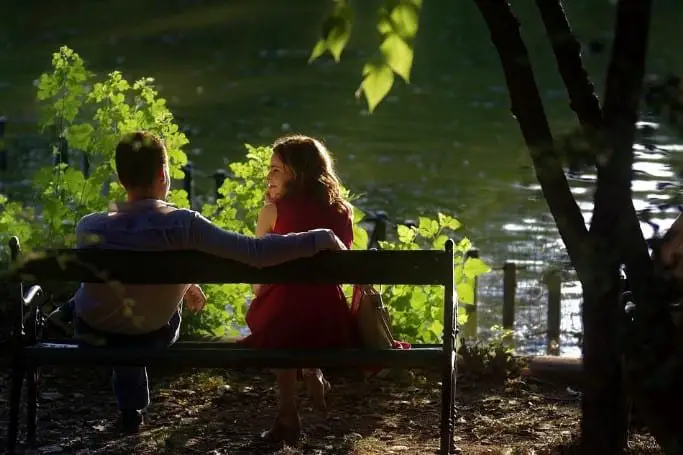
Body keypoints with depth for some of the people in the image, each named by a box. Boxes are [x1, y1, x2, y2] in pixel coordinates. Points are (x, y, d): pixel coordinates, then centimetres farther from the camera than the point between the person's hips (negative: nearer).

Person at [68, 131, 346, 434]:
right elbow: (255, 252, -36)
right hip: (154, 337, 0)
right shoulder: (183, 225, -34)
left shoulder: (89, 228, -27)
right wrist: (320, 238, -24)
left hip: (94, 333, 0)